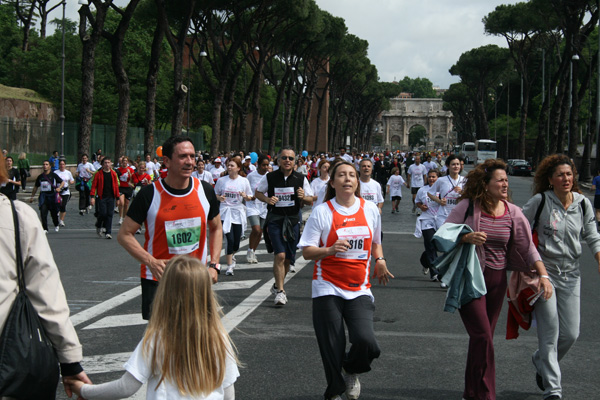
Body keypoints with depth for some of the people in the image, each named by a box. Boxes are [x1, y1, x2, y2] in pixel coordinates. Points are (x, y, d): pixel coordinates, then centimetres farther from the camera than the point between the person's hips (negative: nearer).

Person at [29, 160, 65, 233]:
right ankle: (45, 229, -6)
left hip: (52, 195, -2)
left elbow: (62, 182, 2)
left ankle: (56, 225, 35)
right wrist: (32, 197, 18)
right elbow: (35, 187, 19)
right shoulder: (40, 176, 9)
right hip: (43, 196, 2)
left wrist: (59, 188, -18)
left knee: (54, 212, 8)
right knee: (43, 212, -10)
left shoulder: (53, 175, -1)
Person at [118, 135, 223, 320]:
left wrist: (214, 265, 1)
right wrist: (151, 262, -21)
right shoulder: (150, 194, -10)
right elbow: (125, 234, -6)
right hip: (157, 279, -3)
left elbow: (216, 229, 14)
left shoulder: (205, 191, 0)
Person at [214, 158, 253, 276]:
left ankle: (231, 255, 40)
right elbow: (215, 194, 11)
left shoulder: (244, 181, 3)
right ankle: (230, 266, -2)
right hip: (225, 212, -1)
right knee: (230, 239, -14)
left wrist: (245, 196, -14)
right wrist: (219, 198, -11)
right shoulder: (221, 180, 3)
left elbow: (250, 198, 9)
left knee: (236, 242, 5)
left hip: (238, 213, 1)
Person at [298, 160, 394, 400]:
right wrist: (330, 250, -23)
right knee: (332, 349, -1)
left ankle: (352, 372, 18)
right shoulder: (322, 212, -4)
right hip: (328, 288, -2)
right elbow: (307, 251, -5)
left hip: (359, 289, 2)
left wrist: (379, 259, 4)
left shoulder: (370, 210, 6)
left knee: (365, 341, -16)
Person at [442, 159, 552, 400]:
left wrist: (543, 274, -8)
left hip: (497, 280, 4)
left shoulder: (513, 212, 2)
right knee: (483, 336, -12)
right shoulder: (467, 206, -8)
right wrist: (466, 237, -25)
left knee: (482, 338, 11)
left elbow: (528, 246, 2)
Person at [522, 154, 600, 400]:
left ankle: (542, 363, 35)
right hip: (543, 271, -4)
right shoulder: (540, 202, -9)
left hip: (571, 274, 4)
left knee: (571, 333, 5)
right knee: (550, 332, -8)